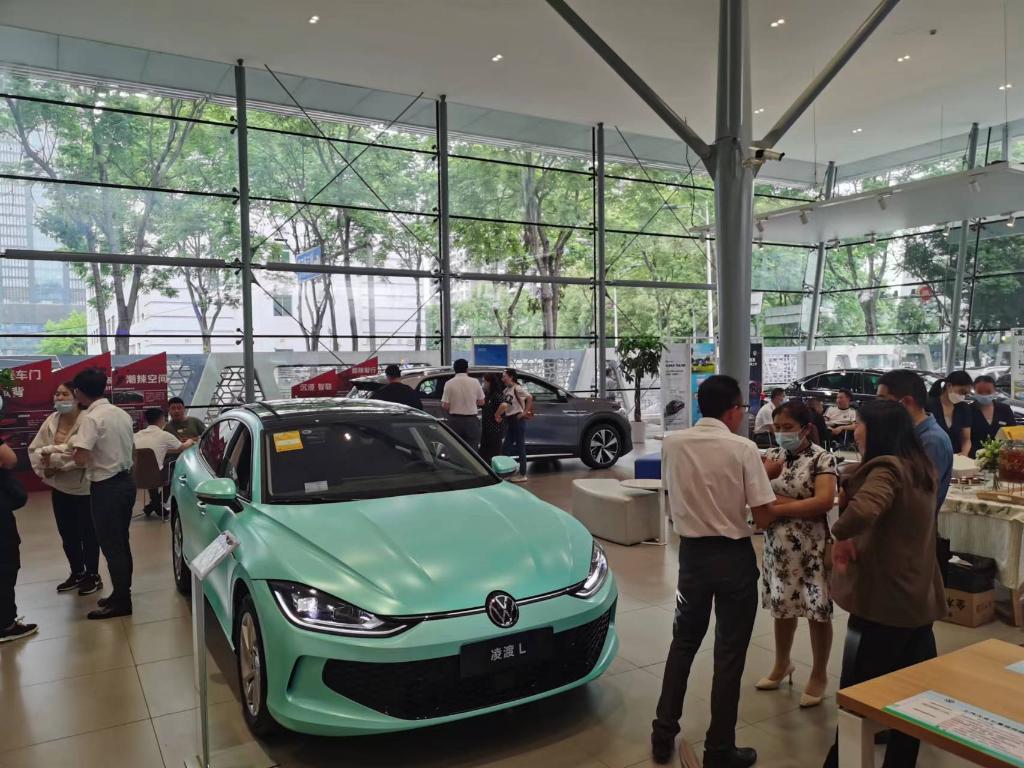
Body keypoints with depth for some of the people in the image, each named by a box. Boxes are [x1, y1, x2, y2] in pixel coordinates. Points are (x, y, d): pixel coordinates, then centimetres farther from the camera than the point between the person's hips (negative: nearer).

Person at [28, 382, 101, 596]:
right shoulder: (51, 421, 3)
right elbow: (34, 449, 2)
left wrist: (53, 457, -23)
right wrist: (44, 468, -14)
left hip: (83, 487, -7)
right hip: (59, 487, 7)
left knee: (87, 533, 5)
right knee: (67, 534, 16)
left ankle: (92, 575, 20)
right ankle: (77, 573, 32)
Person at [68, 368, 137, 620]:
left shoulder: (91, 418, -17)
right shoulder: (122, 414, 7)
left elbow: (81, 459, -22)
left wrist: (73, 445, -3)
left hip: (106, 487, -8)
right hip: (126, 481, 8)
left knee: (110, 545, 0)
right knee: (120, 542, 16)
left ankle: (121, 601, 6)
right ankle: (122, 593, 24)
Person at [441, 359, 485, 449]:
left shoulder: (449, 383, -7)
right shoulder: (474, 382, -3)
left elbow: (445, 406, -8)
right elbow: (481, 402, 4)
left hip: (455, 420, 0)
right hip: (471, 420, 0)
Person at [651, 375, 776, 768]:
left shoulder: (672, 443, -3)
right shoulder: (743, 448, -14)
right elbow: (763, 510, -14)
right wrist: (762, 473, 5)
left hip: (691, 552, 4)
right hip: (734, 556, -3)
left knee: (683, 642, 20)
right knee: (729, 654, 8)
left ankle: (663, 734, 27)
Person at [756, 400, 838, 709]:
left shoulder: (822, 458, -10)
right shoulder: (772, 456, 5)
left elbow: (825, 501, -23)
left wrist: (778, 507, -18)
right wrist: (764, 472, -18)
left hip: (810, 549, -5)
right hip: (777, 547, 5)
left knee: (818, 611, 7)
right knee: (782, 607, 17)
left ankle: (819, 675, 25)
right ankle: (782, 663, 37)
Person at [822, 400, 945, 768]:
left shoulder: (886, 468, -20)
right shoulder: (920, 467, 8)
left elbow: (863, 510, -40)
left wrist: (841, 534, -21)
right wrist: (850, 494, 2)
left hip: (883, 600, -9)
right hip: (919, 598, 9)